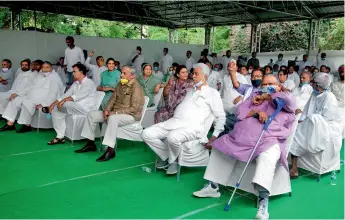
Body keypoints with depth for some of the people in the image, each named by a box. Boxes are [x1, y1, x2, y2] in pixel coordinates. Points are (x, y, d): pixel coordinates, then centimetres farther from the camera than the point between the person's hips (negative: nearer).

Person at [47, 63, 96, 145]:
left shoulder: (89, 83, -9)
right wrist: (54, 103, -3)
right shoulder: (75, 84, 17)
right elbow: (66, 94, 10)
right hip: (75, 108, 9)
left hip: (86, 108, -9)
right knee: (55, 110, -7)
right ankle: (60, 136, -10)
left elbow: (79, 95, -23)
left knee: (66, 104, -31)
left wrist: (64, 100, -33)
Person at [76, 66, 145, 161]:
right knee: (91, 114, 2)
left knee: (113, 118, -40)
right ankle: (90, 143, 7)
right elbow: (113, 99, 12)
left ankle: (110, 150, -34)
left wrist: (115, 112, -22)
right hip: (115, 113, 9)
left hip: (131, 115, -9)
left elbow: (134, 109, -22)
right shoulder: (121, 84, 9)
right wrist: (107, 109, -8)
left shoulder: (136, 87, -16)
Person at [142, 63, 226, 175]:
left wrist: (214, 136, -6)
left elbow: (221, 116, 3)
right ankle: (167, 156, 4)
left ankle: (172, 160, -6)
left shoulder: (212, 93, 7)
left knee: (173, 137, -39)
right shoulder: (190, 91, 28)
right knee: (147, 134, -13)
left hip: (191, 126, -7)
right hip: (174, 121, 7)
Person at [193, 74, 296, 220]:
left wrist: (266, 96, 2)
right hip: (242, 137, 6)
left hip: (268, 140, -6)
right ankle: (213, 186, 14)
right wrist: (256, 111, -5)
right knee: (220, 147, 8)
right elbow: (239, 112, 14)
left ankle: (263, 202, -48)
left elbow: (290, 99, -10)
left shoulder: (284, 103, 16)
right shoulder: (255, 97, 27)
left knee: (267, 158, -37)